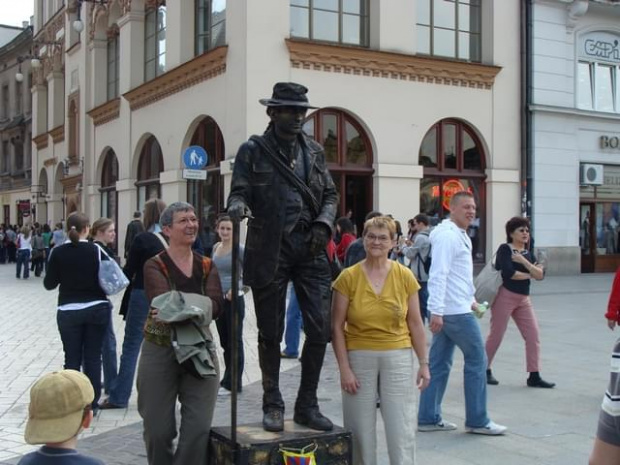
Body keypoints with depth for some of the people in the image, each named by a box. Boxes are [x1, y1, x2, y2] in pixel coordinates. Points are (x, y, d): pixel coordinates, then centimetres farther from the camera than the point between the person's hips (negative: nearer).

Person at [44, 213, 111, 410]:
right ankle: (92, 403, 12)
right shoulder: (96, 250, -7)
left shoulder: (58, 252, -5)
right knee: (93, 358, 7)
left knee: (72, 359, 8)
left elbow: (49, 284, 0)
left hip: (69, 311, 0)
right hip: (97, 309, 0)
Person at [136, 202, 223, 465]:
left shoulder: (206, 266, 6)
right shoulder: (155, 266, -4)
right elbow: (162, 302, -22)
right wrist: (197, 305, -26)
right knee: (159, 430, 7)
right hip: (160, 353, -2)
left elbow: (216, 306, -11)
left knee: (198, 429, -2)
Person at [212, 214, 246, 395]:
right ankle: (228, 379, 24)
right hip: (218, 299, 7)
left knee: (234, 342, 0)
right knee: (224, 342, 14)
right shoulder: (215, 247, 9)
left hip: (233, 300, -7)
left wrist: (237, 288, -18)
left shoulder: (238, 249, -11)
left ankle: (232, 384, 7)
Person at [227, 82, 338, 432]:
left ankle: (307, 406, 14)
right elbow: (239, 192, -2)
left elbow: (330, 194, 15)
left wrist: (324, 222, -4)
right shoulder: (253, 150, 1)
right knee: (270, 333, 5)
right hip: (270, 249, -3)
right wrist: (237, 206, -26)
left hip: (311, 248, 3)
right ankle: (273, 406, 21)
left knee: (320, 328, -1)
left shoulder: (314, 150, 12)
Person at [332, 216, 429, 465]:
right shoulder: (348, 277, -5)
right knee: (361, 430, 7)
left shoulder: (405, 276, 0)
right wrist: (344, 369, -7)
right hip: (359, 357, -1)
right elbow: (337, 327, -3)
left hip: (398, 356, 1)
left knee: (401, 429, 2)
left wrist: (424, 363, 3)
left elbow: (415, 324, 5)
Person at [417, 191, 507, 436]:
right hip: (455, 312, -10)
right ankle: (477, 421, 6)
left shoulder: (460, 235, 17)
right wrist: (437, 311, -26)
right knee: (476, 360, -1)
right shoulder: (447, 235, -15)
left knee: (439, 365, 10)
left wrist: (470, 299, 23)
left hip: (445, 312, 10)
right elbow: (438, 274, -22)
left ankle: (428, 418, 15)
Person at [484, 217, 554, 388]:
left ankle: (534, 376, 5)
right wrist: (529, 274, -5)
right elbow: (509, 273, -21)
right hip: (505, 296, -7)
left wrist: (524, 261, -14)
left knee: (533, 336, 0)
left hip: (523, 299, 7)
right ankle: (485, 370, 19)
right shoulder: (505, 249, -8)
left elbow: (540, 275, -1)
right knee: (496, 335, 3)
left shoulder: (527, 253, 12)